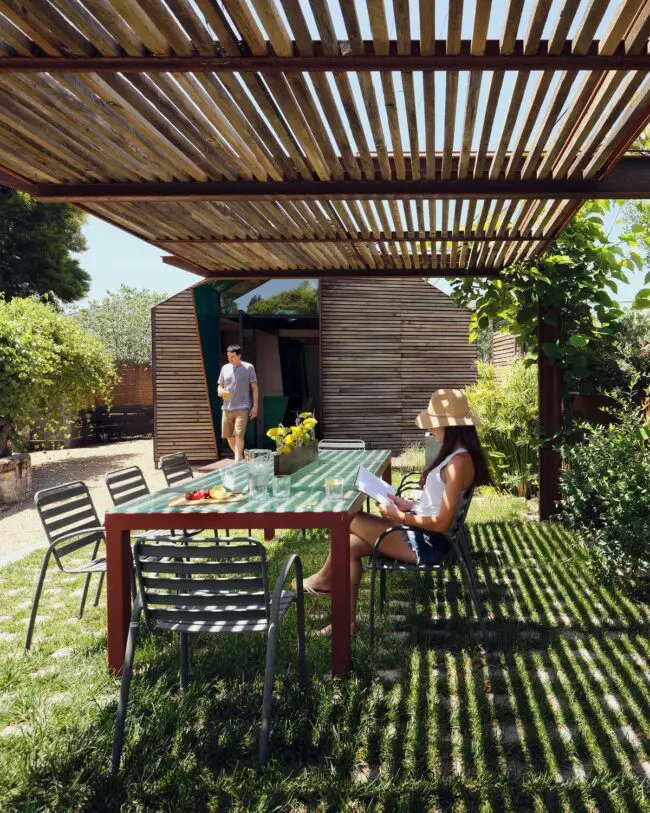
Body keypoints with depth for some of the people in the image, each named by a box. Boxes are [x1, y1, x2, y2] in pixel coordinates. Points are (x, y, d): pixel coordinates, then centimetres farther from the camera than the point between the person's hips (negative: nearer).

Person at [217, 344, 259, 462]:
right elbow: (220, 386, 16)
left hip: (242, 408, -5)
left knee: (239, 435, -14)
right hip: (227, 408, 5)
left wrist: (255, 406, -6)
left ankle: (237, 462, -17)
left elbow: (255, 388, 1)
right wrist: (220, 392, -8)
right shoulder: (225, 368, 10)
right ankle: (240, 457, 29)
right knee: (228, 436, 9)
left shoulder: (248, 367, -1)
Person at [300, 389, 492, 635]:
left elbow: (442, 522, -24)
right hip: (421, 533, 10)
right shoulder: (455, 454, 10)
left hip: (427, 543, -10)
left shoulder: (459, 462, -22)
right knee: (351, 544, 2)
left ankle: (325, 578, 18)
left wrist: (399, 516, -16)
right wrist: (408, 505, 6)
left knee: (349, 520, -6)